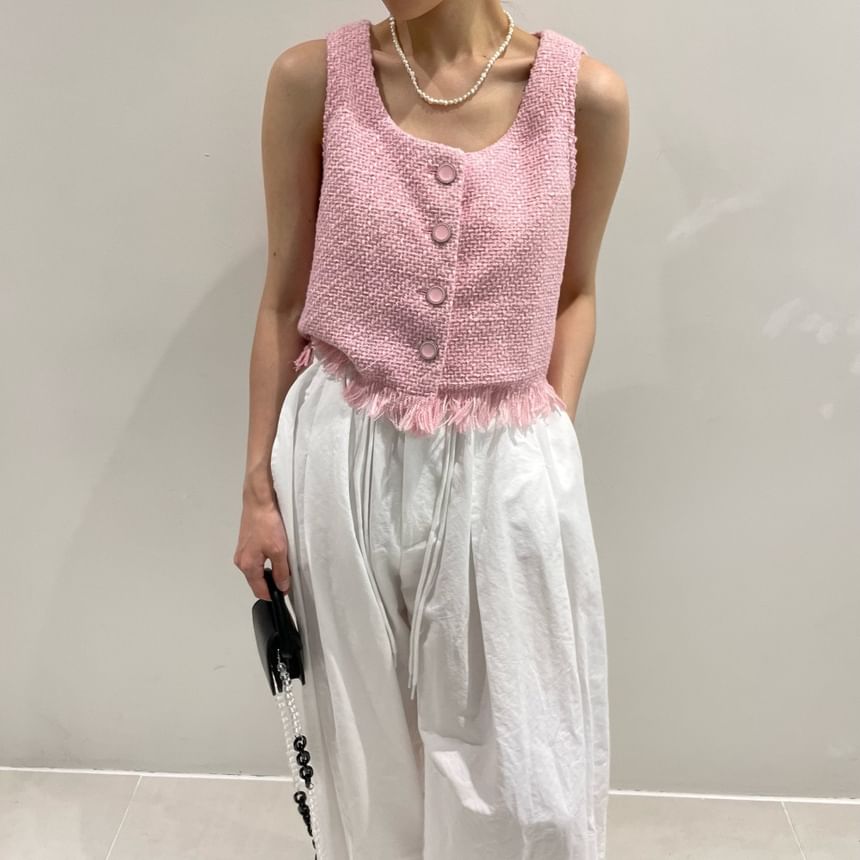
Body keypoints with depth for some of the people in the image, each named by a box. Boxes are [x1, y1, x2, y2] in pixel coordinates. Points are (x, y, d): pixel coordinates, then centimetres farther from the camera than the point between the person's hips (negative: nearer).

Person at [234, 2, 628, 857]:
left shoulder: (584, 94, -4)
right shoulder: (311, 79, -3)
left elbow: (574, 293, 8)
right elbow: (284, 299, 2)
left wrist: (554, 436, -2)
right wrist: (259, 483, 3)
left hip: (507, 472, 0)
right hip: (341, 464, 1)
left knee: (520, 779, 11)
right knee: (365, 753, 18)